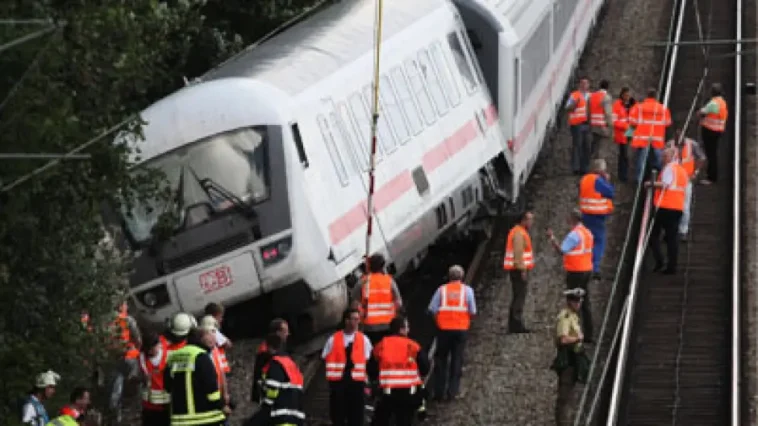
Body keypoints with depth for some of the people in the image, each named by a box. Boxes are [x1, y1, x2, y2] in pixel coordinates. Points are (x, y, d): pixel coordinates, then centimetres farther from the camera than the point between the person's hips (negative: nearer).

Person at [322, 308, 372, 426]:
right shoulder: (333, 340, -1)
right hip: (338, 382, -1)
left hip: (357, 382, 1)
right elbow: (326, 359, 5)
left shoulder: (363, 340, 2)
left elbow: (368, 361, 5)